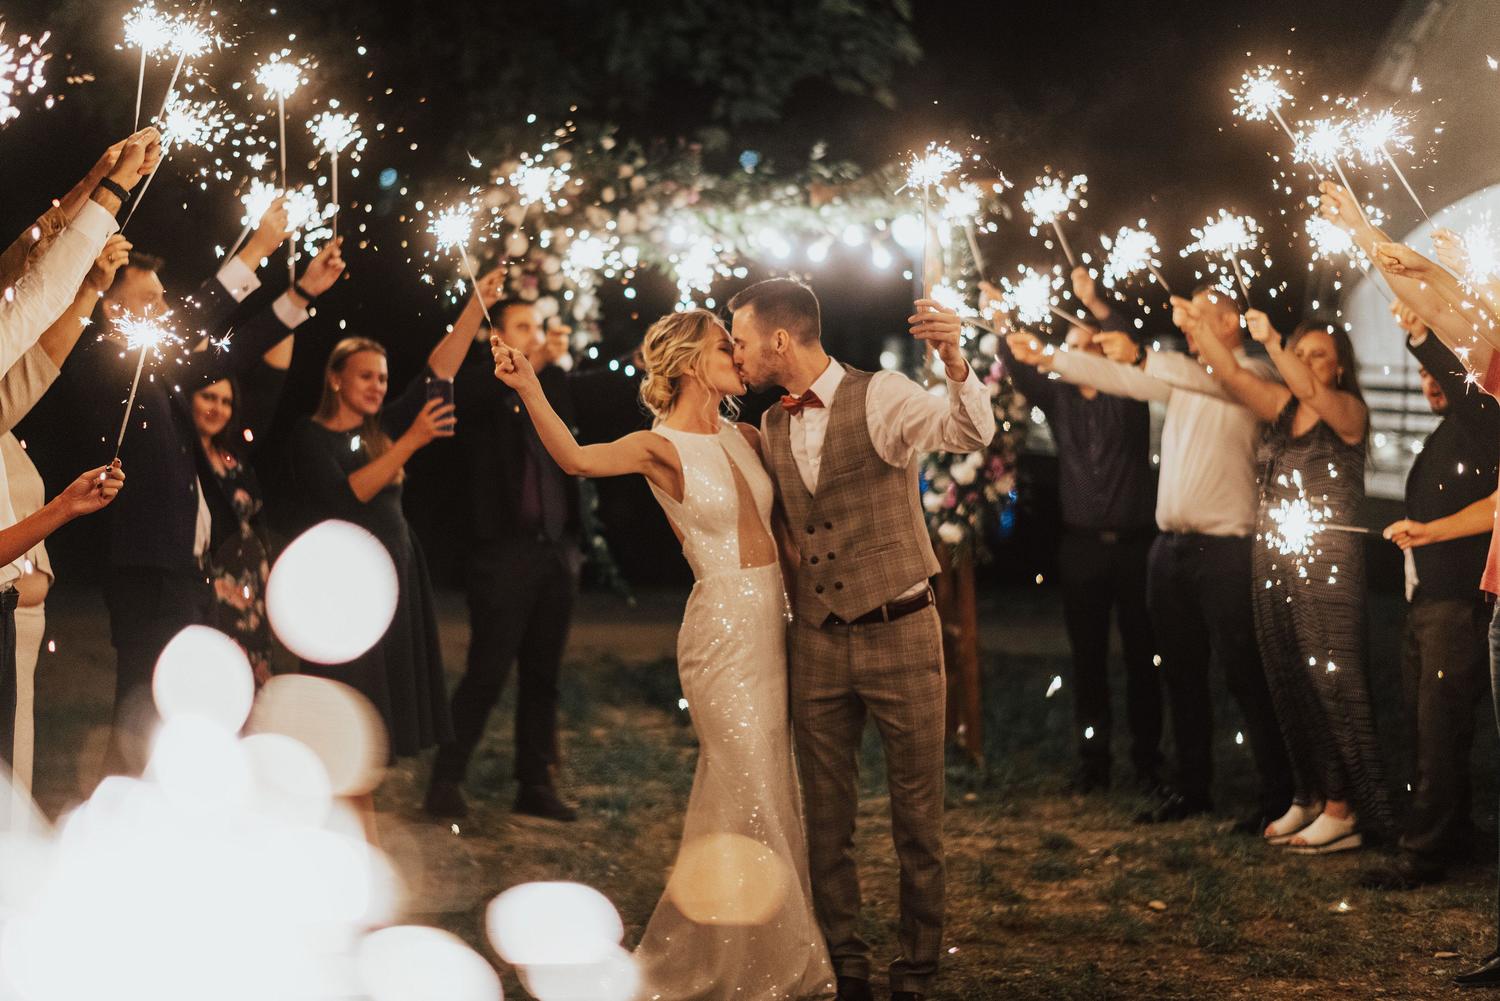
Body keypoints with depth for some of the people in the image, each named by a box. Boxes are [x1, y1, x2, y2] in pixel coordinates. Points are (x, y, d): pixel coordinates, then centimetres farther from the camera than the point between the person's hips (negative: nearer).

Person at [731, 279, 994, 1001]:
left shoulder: (880, 397, -10)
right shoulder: (771, 428, 9)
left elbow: (969, 433, -29)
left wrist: (954, 361, -47)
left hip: (899, 635, -5)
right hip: (817, 642, 5)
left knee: (917, 819, 3)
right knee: (826, 819, 9)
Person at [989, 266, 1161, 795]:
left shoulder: (1129, 393, 1)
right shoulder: (1058, 397, 9)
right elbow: (1021, 371, -4)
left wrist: (1098, 306, -27)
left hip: (1134, 542, -2)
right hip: (1081, 546, 2)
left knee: (1141, 656, 2)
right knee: (1087, 657, 5)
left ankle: (1147, 759, 8)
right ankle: (1092, 759, 10)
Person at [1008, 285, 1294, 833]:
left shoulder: (1252, 373, -6)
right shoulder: (1183, 373, 17)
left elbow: (1211, 379, -25)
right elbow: (1120, 379, 14)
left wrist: (1141, 356, -36)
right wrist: (1047, 357, 6)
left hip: (1225, 547, -8)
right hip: (1170, 544, 8)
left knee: (1244, 673, -6)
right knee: (1182, 671, 12)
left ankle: (1278, 793, 0)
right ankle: (1191, 787, 21)